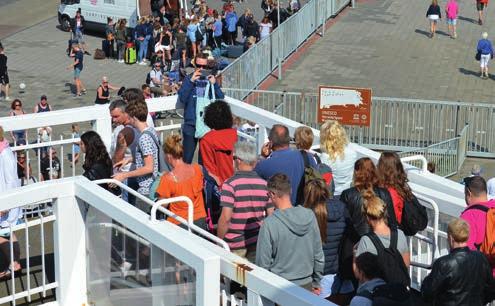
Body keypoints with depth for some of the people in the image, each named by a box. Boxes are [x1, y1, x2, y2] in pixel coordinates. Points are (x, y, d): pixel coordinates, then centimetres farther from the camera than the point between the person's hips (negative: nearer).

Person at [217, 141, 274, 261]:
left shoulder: (230, 185, -12)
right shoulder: (264, 184, 2)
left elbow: (225, 218, -17)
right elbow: (271, 215, 5)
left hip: (234, 245, -4)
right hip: (257, 243, 4)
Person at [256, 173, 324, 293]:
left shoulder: (269, 224, -18)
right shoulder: (310, 216, -5)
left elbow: (263, 263, -12)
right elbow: (319, 256, 4)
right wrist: (316, 283, 16)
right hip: (306, 285, 4)